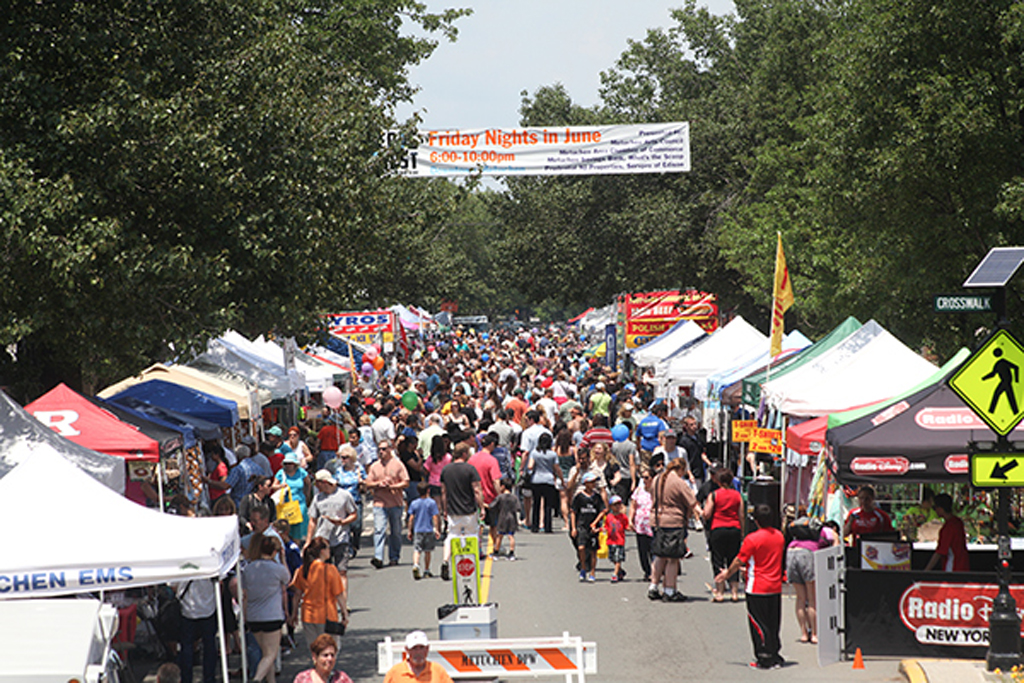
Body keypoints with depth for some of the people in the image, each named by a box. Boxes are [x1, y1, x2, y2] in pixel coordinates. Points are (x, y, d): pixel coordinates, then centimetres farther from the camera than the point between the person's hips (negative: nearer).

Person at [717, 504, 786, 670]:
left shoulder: (752, 539, -16)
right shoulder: (779, 536, 5)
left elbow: (739, 560, -8)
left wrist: (727, 573, 11)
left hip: (757, 589, -6)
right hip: (776, 588, 6)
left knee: (758, 624, 1)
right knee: (773, 624, 13)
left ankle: (765, 659, 1)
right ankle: (775, 656, 16)